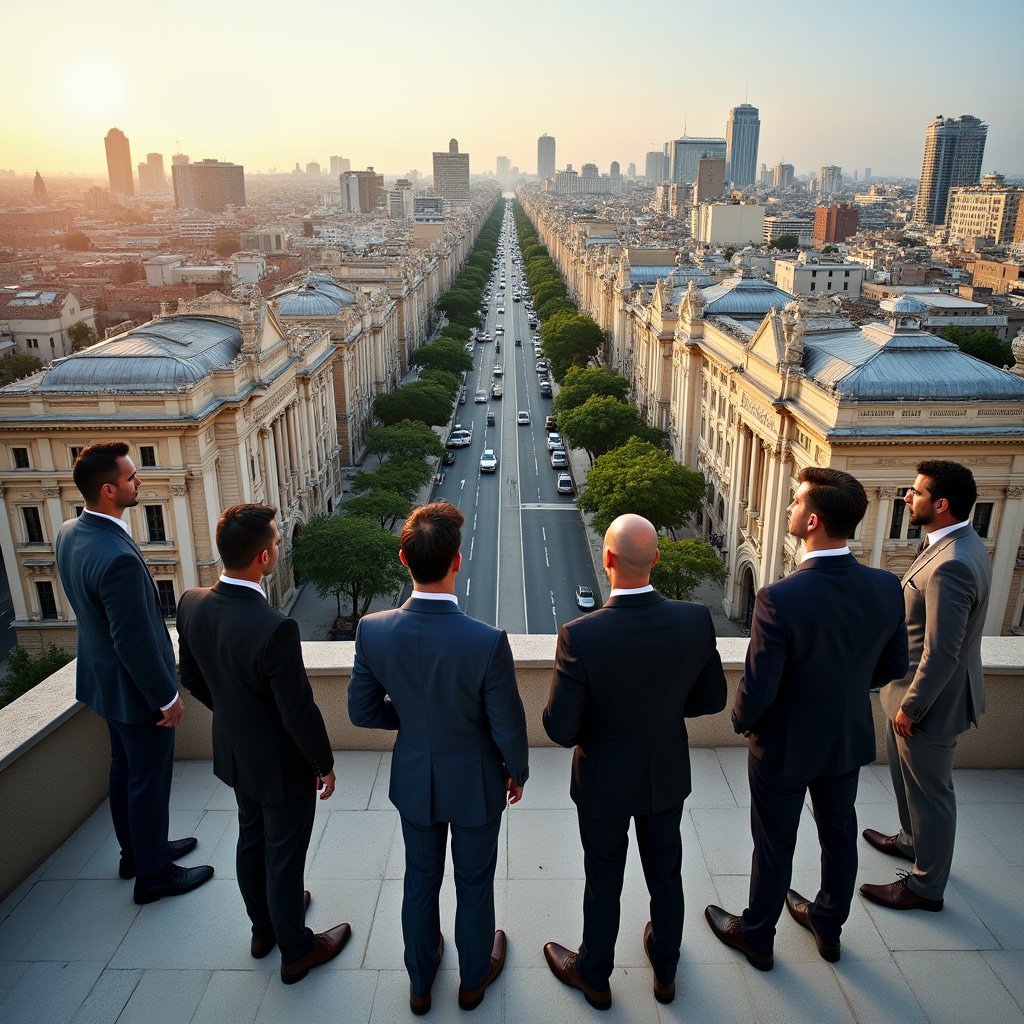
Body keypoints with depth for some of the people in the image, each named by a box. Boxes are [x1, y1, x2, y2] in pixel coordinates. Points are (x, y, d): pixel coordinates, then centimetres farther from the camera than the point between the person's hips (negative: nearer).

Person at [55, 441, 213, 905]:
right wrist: (167, 697, -15)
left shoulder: (69, 533, -5)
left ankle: (137, 852, 46)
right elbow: (136, 642, -28)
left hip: (104, 677, 9)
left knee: (124, 770, 25)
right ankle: (153, 875, 31)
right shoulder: (118, 558, -35)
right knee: (150, 782, 11)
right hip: (135, 689, -9)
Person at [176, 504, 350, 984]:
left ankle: (264, 926, 51)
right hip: (281, 763, -7)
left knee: (251, 839, 27)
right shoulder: (275, 629, -37)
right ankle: (295, 951, 39)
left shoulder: (191, 604, -15)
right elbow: (300, 711, -26)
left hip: (234, 751, 7)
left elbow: (192, 679, 2)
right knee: (284, 856, 15)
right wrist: (324, 763, -8)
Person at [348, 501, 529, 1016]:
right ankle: (474, 978, 50)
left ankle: (420, 983, 50)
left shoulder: (373, 630, -23)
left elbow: (362, 711, -8)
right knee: (474, 883, 23)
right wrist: (517, 772, 1)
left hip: (413, 781, 3)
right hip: (475, 785, -2)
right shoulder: (488, 642, -33)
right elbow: (508, 727, -19)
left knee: (420, 881, 26)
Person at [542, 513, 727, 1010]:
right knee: (665, 874, 26)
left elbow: (560, 729, -25)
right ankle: (665, 971, 51)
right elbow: (712, 699, -7)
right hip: (668, 777, 3)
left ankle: (593, 975, 47)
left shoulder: (579, 635, -33)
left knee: (604, 880, 21)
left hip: (604, 783, -3)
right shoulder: (696, 620, -22)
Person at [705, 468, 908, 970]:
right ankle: (828, 926, 51)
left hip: (785, 745, -5)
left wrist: (741, 721, -5)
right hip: (850, 738, 5)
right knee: (838, 835, 26)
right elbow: (893, 666, -2)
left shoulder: (779, 599, -35)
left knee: (774, 847, 17)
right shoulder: (887, 588, -18)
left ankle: (756, 936, 41)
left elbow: (757, 688, -27)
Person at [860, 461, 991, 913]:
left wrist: (910, 707, -18)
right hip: (917, 687, 10)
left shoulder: (951, 565, -32)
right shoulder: (963, 544, 1)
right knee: (902, 766, 29)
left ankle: (926, 886, 29)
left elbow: (941, 654, -30)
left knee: (929, 791, 9)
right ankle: (912, 840, 52)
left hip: (932, 697, -10)